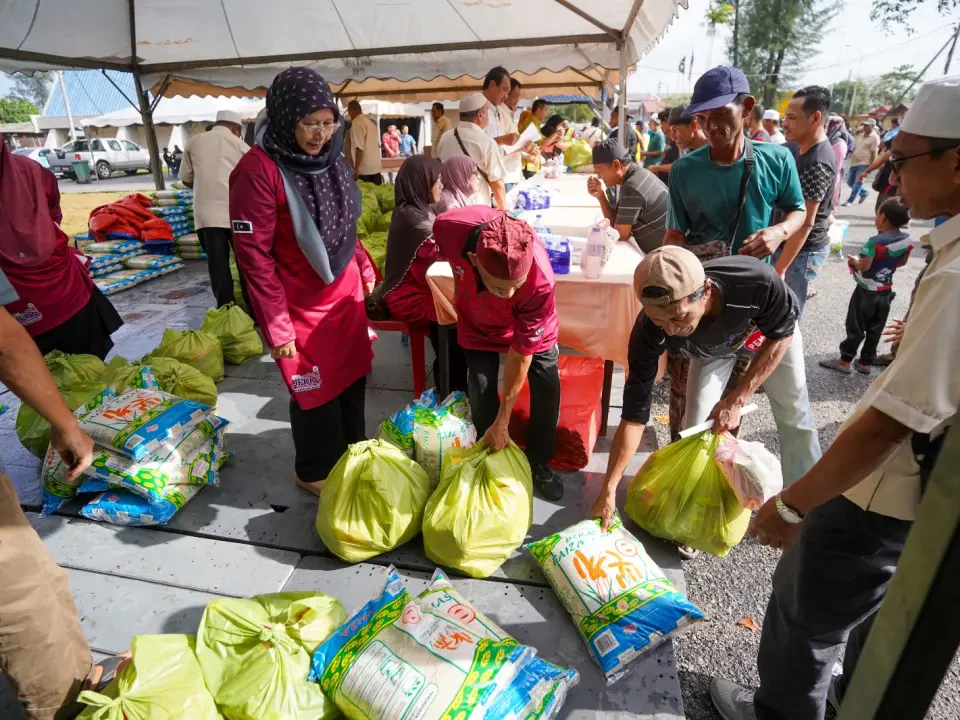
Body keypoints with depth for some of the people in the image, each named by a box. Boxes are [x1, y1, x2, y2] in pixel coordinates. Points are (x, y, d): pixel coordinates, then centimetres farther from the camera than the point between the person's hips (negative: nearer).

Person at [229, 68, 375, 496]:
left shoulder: (331, 159, 3)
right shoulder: (259, 171, -19)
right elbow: (254, 257, -18)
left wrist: (365, 271, 12)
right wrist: (276, 326, -18)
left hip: (345, 291, 7)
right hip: (301, 302, -6)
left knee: (352, 375, 17)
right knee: (315, 388, 9)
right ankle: (315, 472, 33)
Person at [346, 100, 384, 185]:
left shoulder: (357, 123, -11)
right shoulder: (370, 122, 16)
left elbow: (359, 148, -20)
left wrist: (356, 168, -19)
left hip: (364, 170, -9)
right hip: (376, 168, 9)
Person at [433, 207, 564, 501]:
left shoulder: (540, 281, -43)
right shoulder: (449, 227, -39)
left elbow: (520, 355, -30)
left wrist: (502, 424, -21)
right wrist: (462, 296, 6)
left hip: (530, 325, -1)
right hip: (478, 322, 2)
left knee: (547, 385, -7)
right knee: (481, 388, -5)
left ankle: (538, 463, 16)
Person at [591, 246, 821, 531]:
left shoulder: (758, 281, -46)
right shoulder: (648, 332, -41)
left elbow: (782, 334, -22)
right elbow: (634, 413, -31)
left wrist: (737, 400, -26)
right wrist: (608, 490, -29)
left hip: (772, 329, 0)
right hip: (711, 347, 0)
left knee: (795, 419, 4)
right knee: (697, 424, -6)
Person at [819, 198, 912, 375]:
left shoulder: (876, 241, -23)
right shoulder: (906, 240, -3)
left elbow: (864, 266, -25)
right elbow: (902, 262, 9)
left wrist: (854, 260, -6)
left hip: (866, 291, -6)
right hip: (885, 292, 6)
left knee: (855, 328, 4)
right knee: (875, 329, 13)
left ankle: (845, 361, 10)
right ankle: (865, 363, 22)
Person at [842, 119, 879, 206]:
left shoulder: (875, 138, -7)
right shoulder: (860, 136, 13)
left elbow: (874, 153, -11)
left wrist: (871, 166, -15)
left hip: (864, 164, -8)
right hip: (854, 162, 8)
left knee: (858, 182, -7)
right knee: (850, 181, 12)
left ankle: (850, 201, -3)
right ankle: (864, 192, 33)